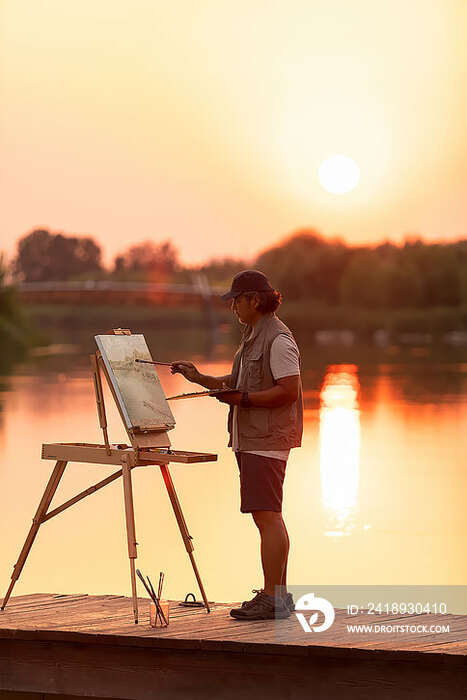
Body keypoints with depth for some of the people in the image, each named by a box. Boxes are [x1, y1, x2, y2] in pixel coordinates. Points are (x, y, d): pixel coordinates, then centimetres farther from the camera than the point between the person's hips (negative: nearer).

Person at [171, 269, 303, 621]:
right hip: (251, 439, 10)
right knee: (268, 517, 11)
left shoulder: (278, 340, -14)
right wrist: (199, 378, 16)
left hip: (267, 440, -10)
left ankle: (273, 598, -11)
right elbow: (237, 383, 26)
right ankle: (278, 595, 15)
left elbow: (288, 390, -21)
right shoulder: (253, 336, 19)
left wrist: (243, 399, -20)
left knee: (266, 516, -12)